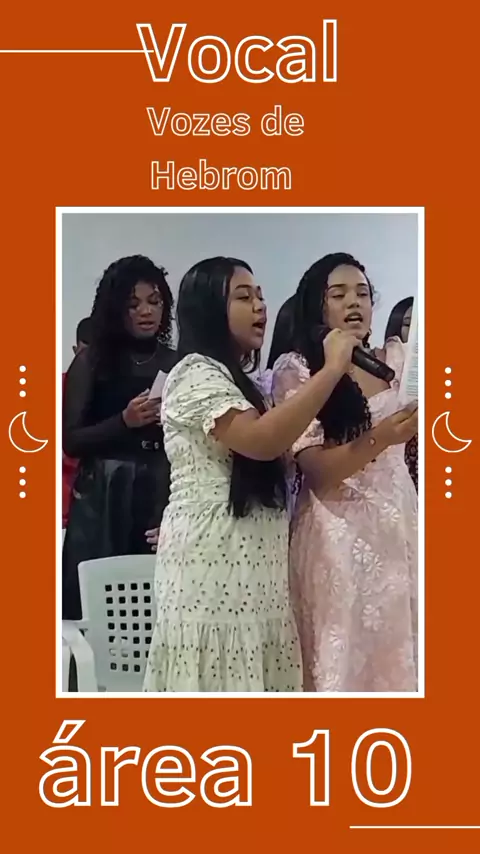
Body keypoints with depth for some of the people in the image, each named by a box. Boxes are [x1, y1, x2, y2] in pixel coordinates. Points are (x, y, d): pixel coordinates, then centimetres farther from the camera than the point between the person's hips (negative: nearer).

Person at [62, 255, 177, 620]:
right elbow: (70, 440, -3)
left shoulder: (177, 364, 8)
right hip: (104, 497, -2)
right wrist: (125, 421, -13)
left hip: (164, 494, 2)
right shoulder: (92, 361, 2)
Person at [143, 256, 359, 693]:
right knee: (221, 674, -6)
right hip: (212, 556, -9)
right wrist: (332, 368, -21)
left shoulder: (233, 378, 22)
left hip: (246, 556, 9)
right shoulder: (197, 373, -10)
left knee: (247, 673, 8)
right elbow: (261, 440, -25)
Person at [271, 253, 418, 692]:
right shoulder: (296, 369, -5)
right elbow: (318, 469, -14)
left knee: (394, 647, 8)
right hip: (336, 530, -4)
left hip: (398, 522, 4)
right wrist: (378, 440, -28)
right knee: (341, 653, 1)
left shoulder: (395, 359, 8)